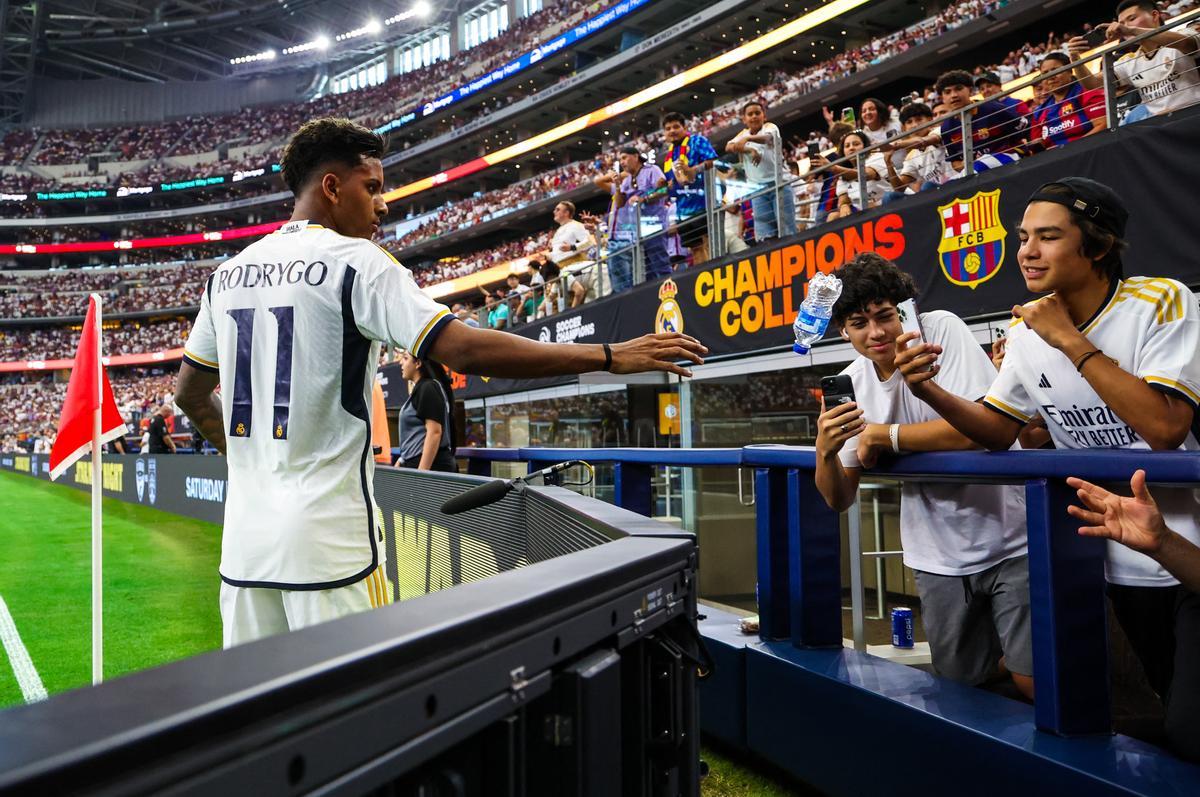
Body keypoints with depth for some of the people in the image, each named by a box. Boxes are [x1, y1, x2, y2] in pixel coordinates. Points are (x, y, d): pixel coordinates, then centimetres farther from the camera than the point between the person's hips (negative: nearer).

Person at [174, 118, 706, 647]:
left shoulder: (227, 274, 10)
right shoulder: (355, 261, -10)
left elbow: (188, 392, 20)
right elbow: (464, 350, -22)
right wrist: (610, 356, -19)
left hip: (243, 543, 7)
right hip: (327, 543, -7)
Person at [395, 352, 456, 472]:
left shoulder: (428, 388, -11)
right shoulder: (420, 389, 18)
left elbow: (434, 432, -19)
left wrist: (421, 472, -24)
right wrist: (402, 460, 22)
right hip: (416, 463, 9)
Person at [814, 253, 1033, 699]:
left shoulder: (941, 329, -15)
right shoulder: (850, 385, -3)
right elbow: (839, 500, -1)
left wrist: (879, 434, -18)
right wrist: (825, 451, -23)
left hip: (1009, 540, -4)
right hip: (939, 558, 4)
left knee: (1035, 683, -4)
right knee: (963, 678, 15)